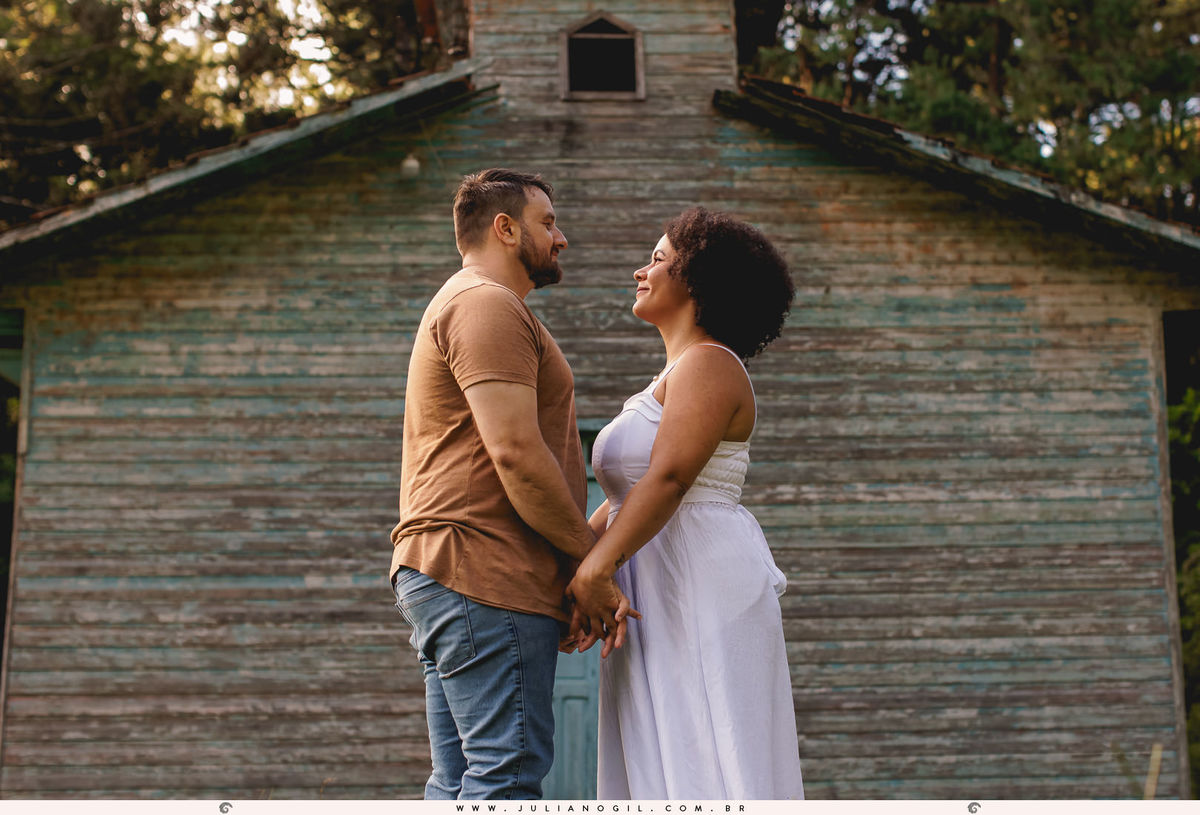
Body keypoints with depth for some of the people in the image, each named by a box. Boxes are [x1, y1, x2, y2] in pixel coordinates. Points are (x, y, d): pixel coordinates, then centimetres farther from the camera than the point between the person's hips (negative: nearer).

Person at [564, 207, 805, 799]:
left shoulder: (708, 366, -9)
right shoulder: (675, 379, 22)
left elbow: (667, 479, -22)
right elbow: (630, 499, 19)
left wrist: (594, 570, -28)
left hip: (704, 589, -10)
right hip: (663, 597, 10)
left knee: (705, 768, -8)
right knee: (670, 769, 10)